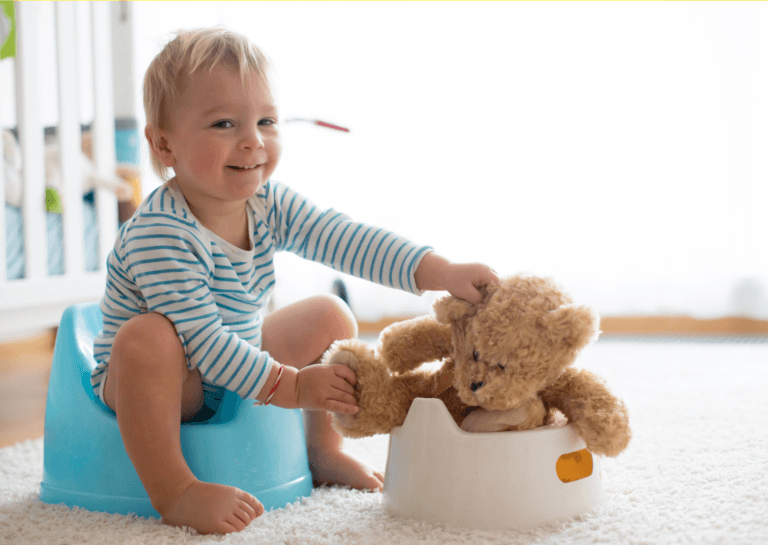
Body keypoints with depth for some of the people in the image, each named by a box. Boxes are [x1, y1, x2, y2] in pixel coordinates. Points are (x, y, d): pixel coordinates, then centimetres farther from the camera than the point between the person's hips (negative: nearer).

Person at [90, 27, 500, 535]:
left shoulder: (269, 203, -9)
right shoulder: (158, 233, -31)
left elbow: (347, 238, -15)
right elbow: (198, 339, -33)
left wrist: (438, 272, -27)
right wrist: (289, 386, -32)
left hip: (236, 370, 8)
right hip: (159, 382, -7)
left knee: (330, 315, 7)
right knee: (148, 336, -39)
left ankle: (323, 450, 16)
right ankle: (172, 490, -29)